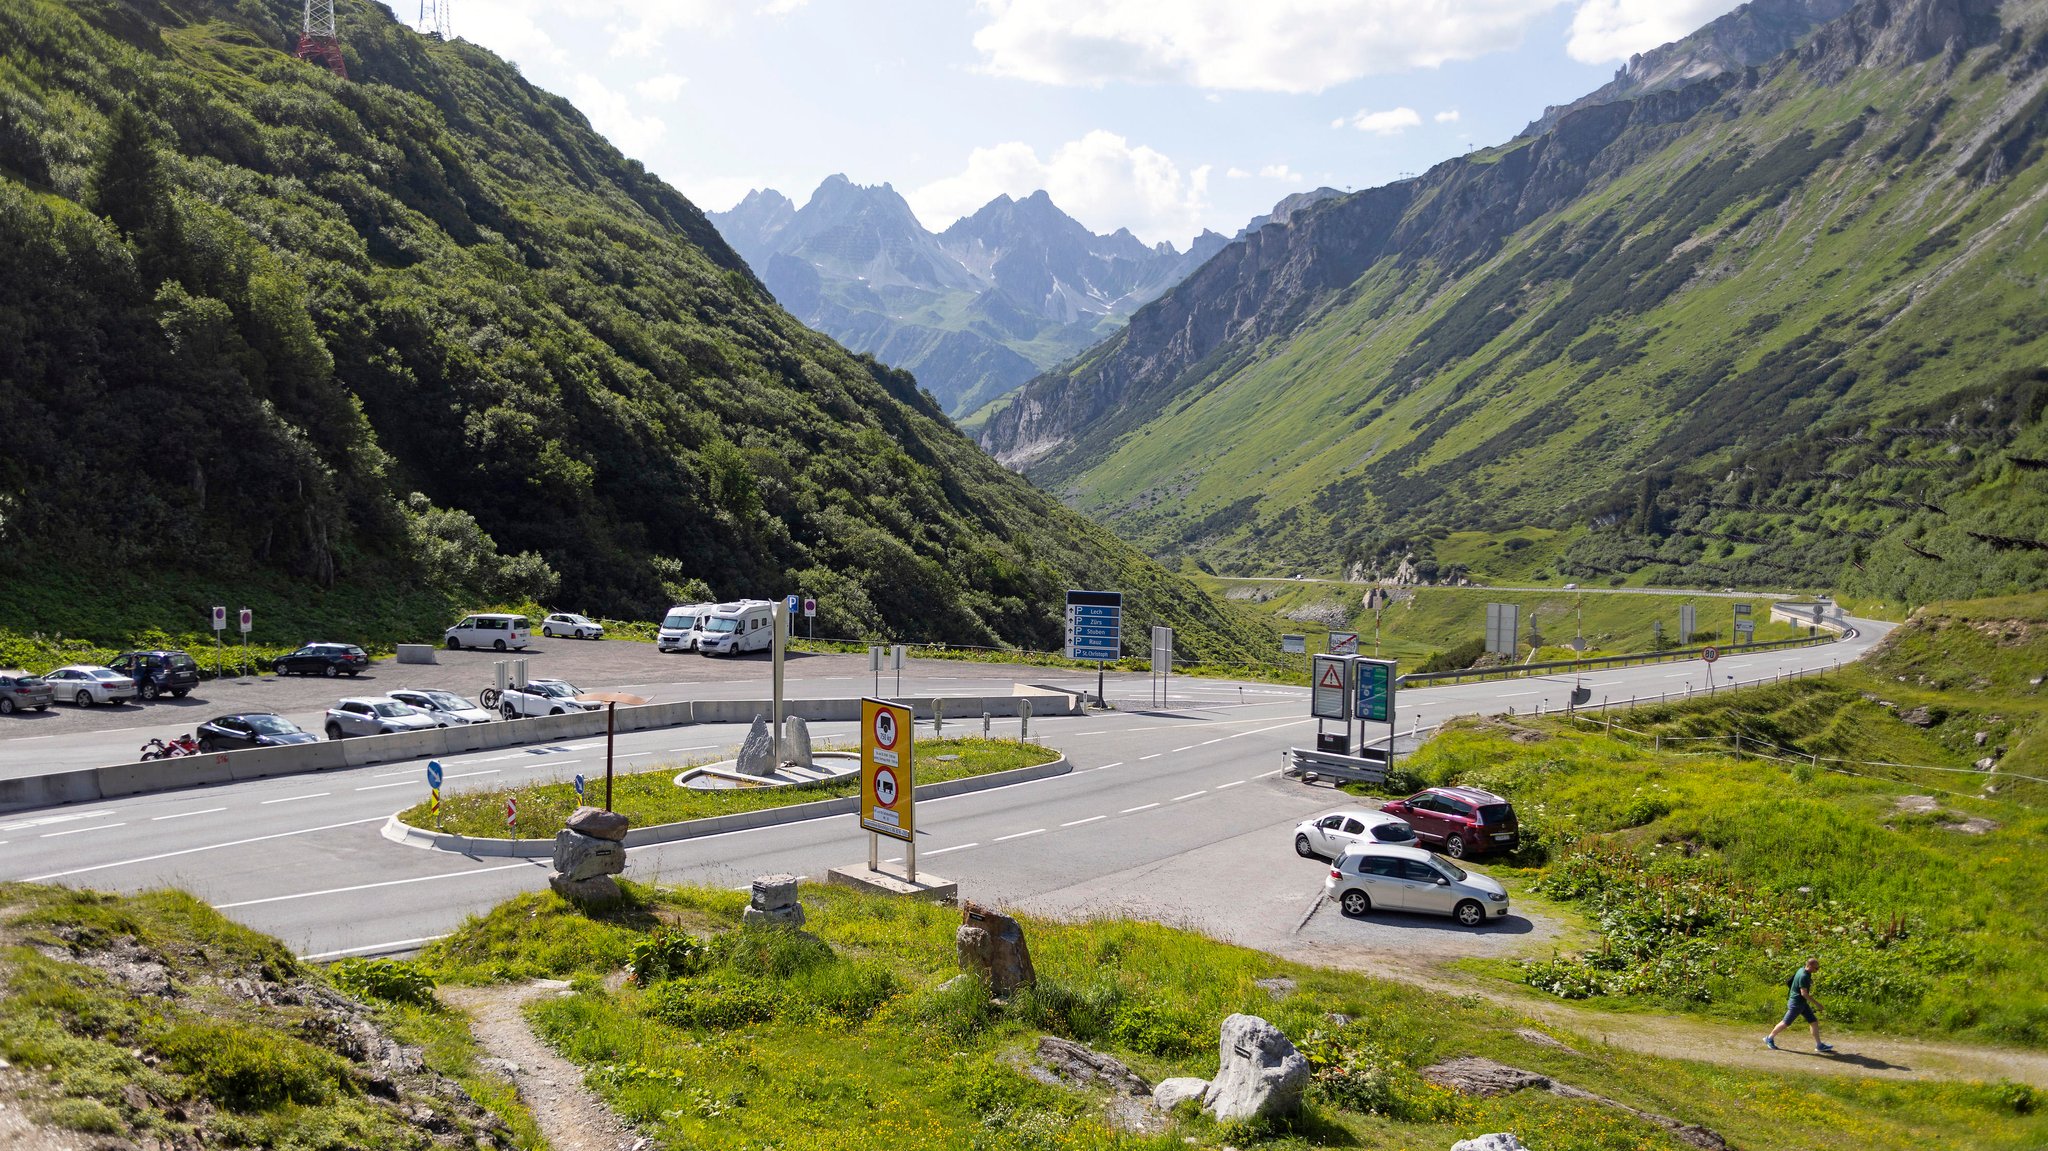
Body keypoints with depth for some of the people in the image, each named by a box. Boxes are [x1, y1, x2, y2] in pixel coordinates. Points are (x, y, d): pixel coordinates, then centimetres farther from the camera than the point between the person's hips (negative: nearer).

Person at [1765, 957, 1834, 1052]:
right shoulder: (1803, 976, -25)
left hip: (1802, 1002, 10)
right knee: (1786, 1022, 2)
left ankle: (1819, 1045, 10)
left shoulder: (1803, 969, 3)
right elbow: (1804, 993, -28)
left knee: (1814, 1021, 6)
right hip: (1796, 1002, -10)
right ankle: (1769, 1038, 16)